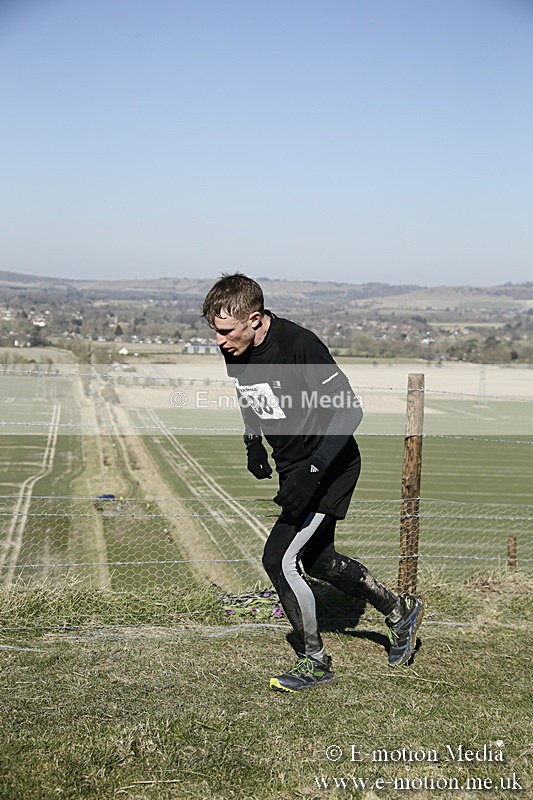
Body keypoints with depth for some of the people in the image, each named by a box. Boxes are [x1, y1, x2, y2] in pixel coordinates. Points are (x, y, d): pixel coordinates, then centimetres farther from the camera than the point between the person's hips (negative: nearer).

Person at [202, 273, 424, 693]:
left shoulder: (300, 345, -28)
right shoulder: (236, 352, -5)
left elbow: (350, 409, -26)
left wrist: (312, 471, -33)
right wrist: (253, 442, 5)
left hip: (330, 468, -8)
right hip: (295, 469, 9)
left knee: (279, 559, -12)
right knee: (315, 559, 19)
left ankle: (315, 661, 7)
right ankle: (400, 610, 39)